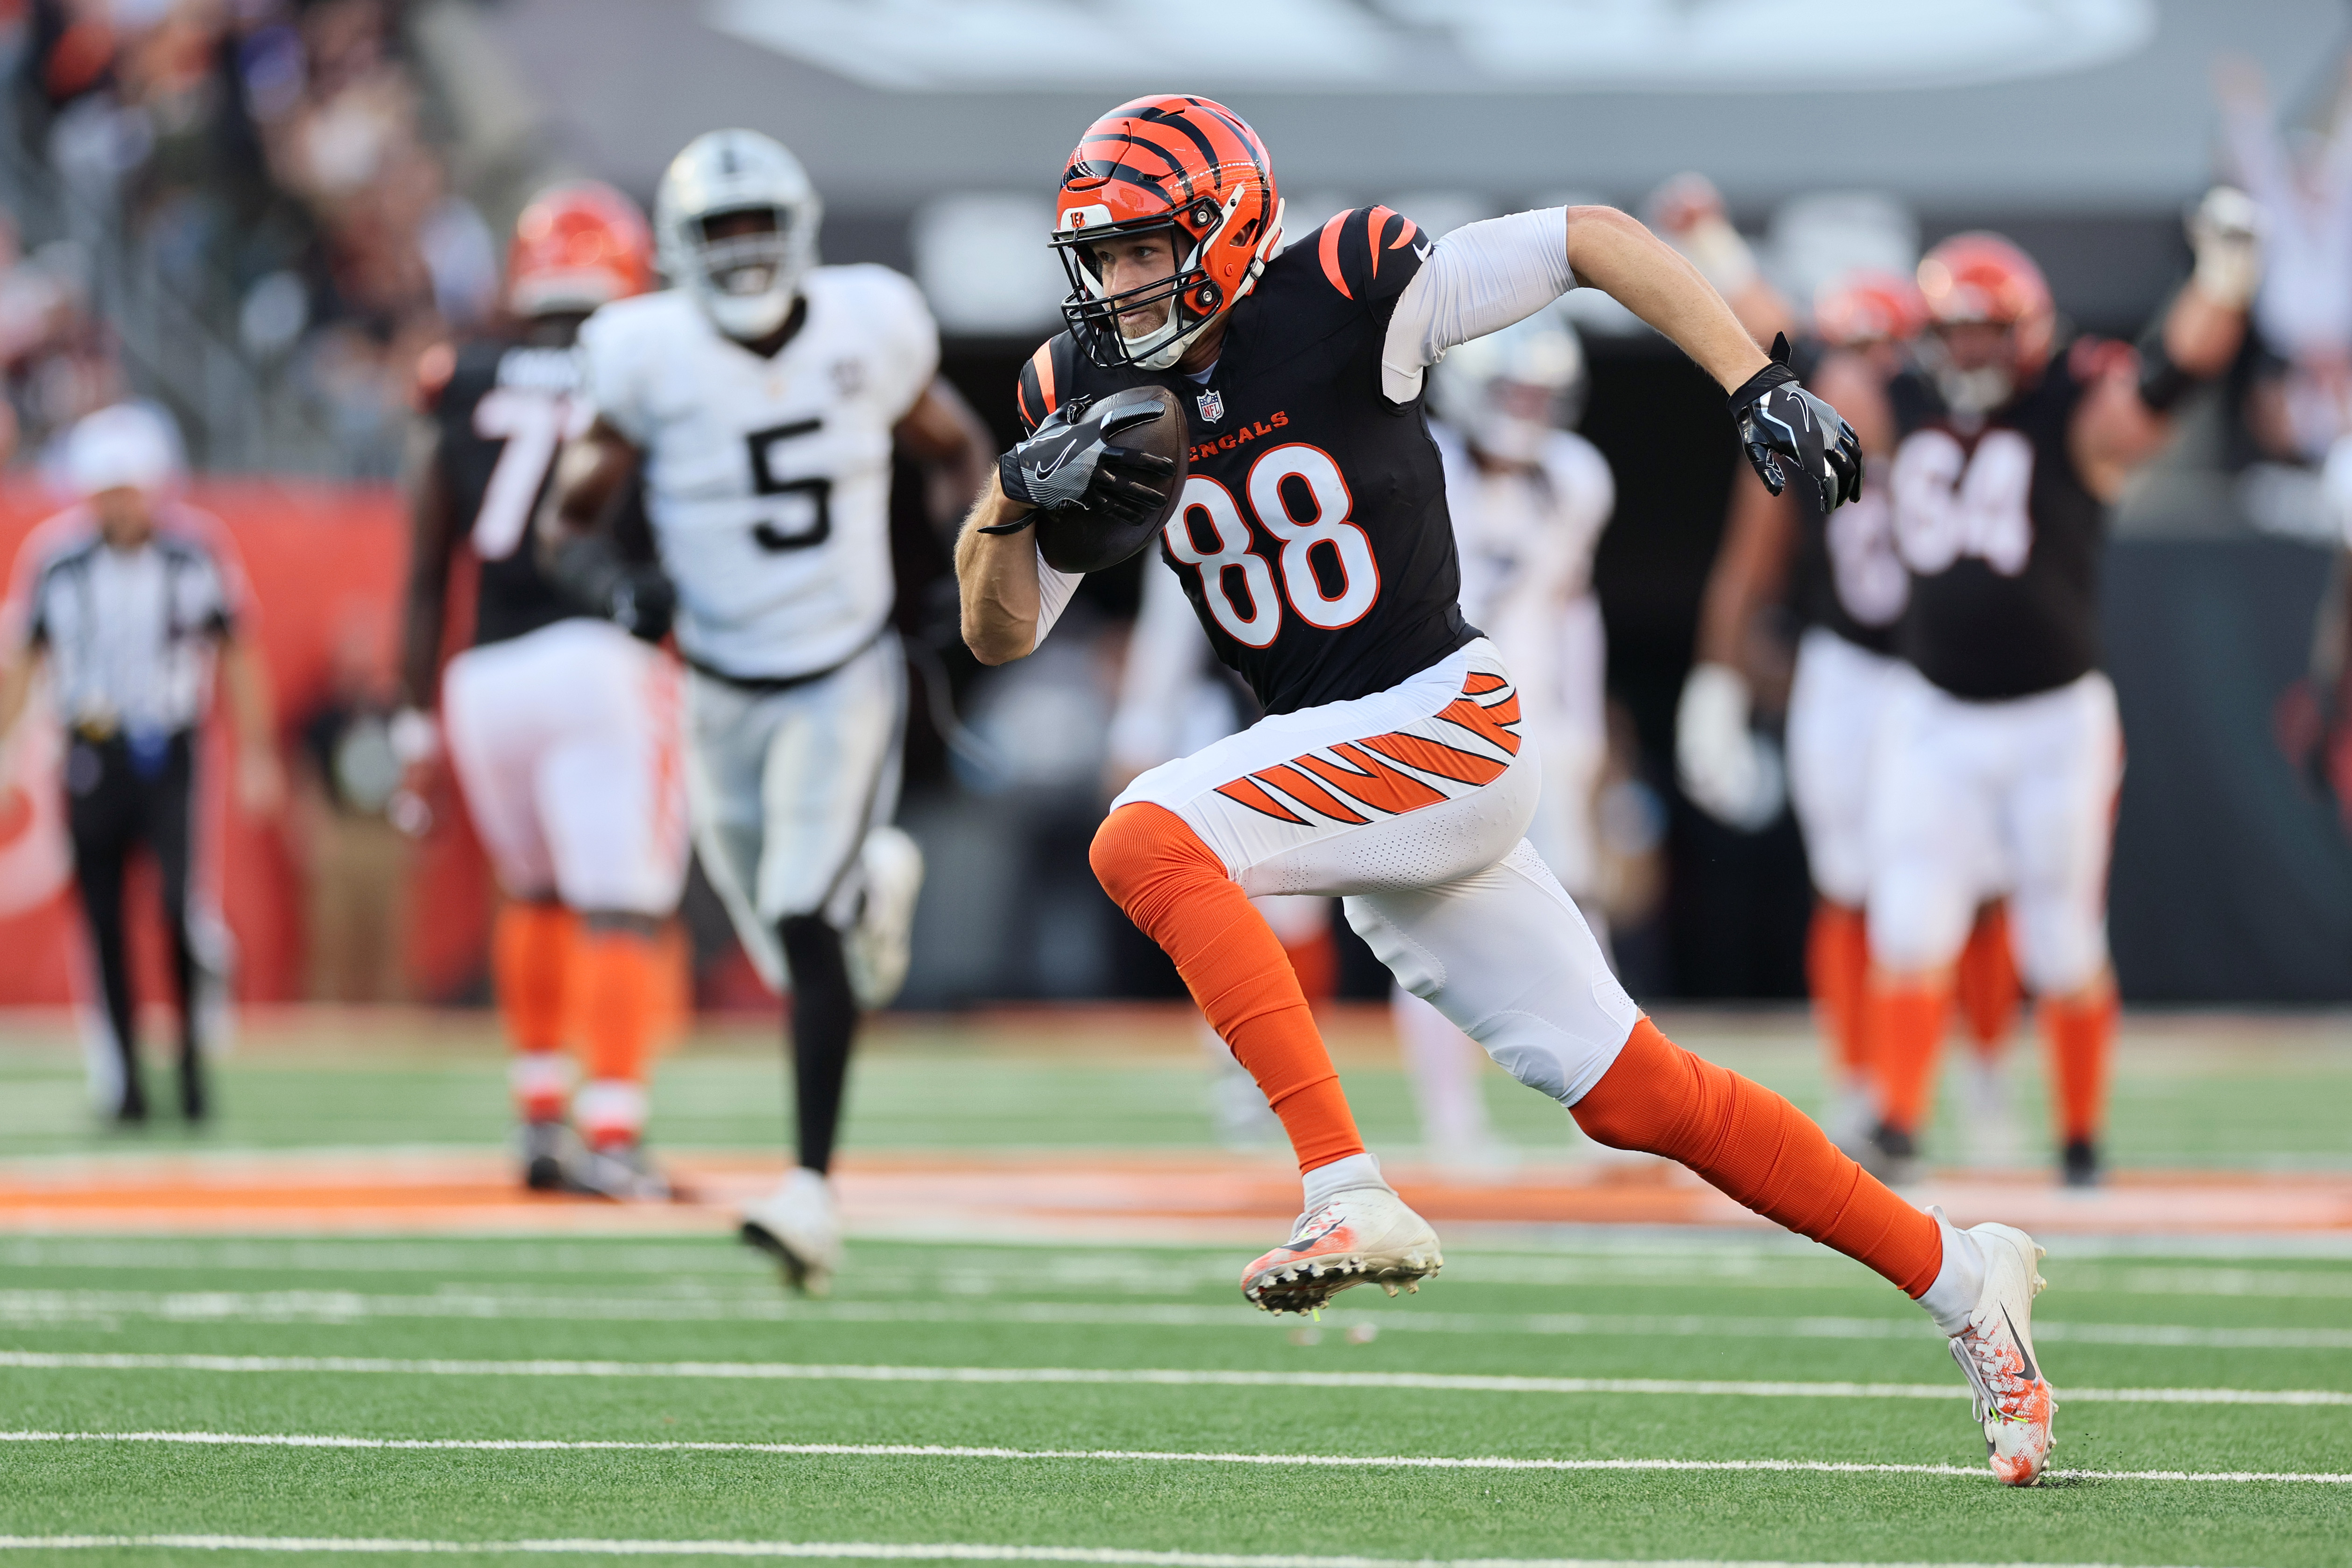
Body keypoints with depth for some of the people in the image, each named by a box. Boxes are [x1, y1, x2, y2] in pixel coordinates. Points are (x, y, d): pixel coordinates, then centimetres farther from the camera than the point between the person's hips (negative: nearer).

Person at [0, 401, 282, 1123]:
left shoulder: (199, 548, -4)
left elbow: (237, 657, 6)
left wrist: (257, 757, 5)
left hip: (169, 753, -2)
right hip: (90, 756, 2)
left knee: (181, 901, -17)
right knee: (104, 920, 2)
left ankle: (196, 1049, 8)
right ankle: (121, 1074, 12)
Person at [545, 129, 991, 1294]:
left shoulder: (865, 329, -7)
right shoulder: (651, 357, -12)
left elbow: (957, 452, 11)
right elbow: (568, 520, -5)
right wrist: (615, 583, -26)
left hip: (846, 680, -2)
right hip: (723, 694, 2)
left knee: (806, 924, -19)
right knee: (794, 958, 10)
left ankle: (814, 1192, -19)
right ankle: (874, 881, 48)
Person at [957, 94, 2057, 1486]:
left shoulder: (1345, 300, -14)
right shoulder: (1087, 396, 3)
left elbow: (1596, 239, -10)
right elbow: (1001, 637, 7)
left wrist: (1762, 388, -18)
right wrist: (1016, 502, -14)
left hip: (1445, 729, -7)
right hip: (1328, 767, 7)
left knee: (1147, 837, -27)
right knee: (1634, 1098, 7)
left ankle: (1352, 1196, -32)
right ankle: (1959, 1278, 18)